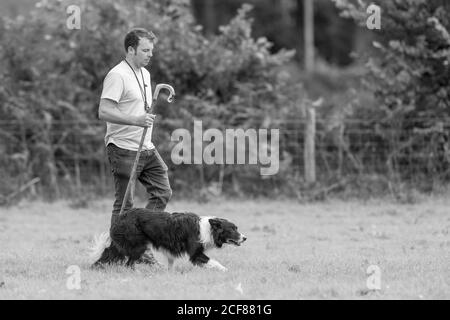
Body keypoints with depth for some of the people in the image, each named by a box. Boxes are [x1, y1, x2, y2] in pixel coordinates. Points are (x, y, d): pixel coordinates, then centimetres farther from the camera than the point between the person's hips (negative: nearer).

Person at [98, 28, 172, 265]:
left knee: (162, 193, 3)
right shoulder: (118, 76, -13)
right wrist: (136, 120, -31)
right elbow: (104, 112, -23)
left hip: (146, 148, 9)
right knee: (124, 204, -4)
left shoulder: (145, 74, 17)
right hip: (124, 149, -9)